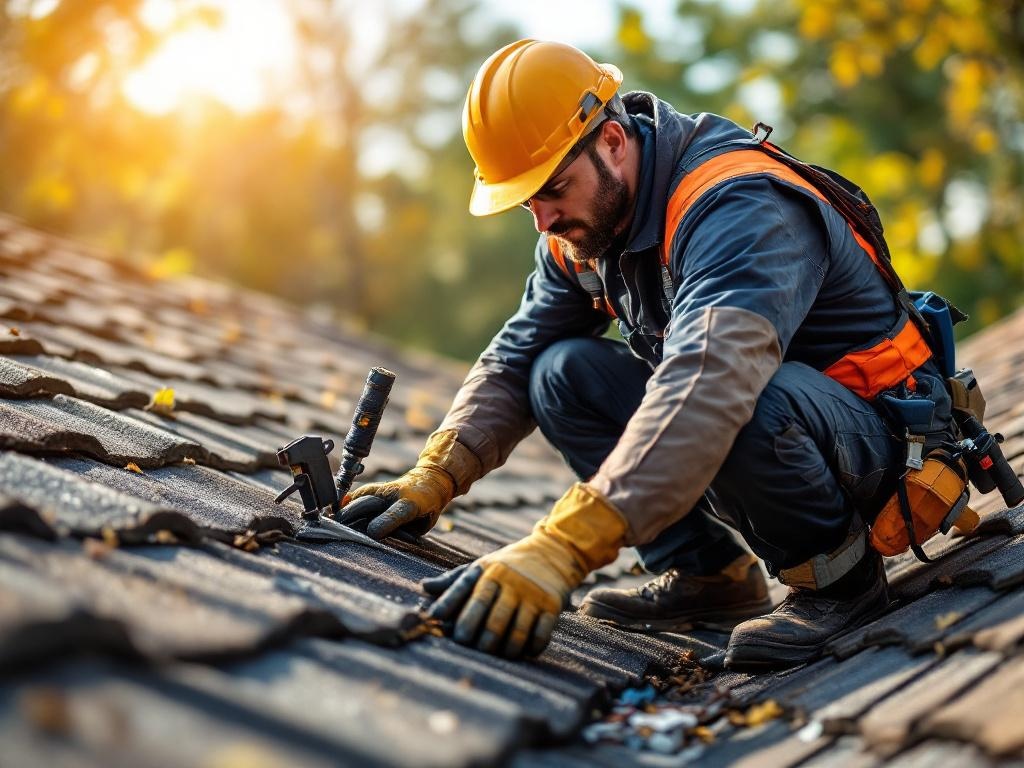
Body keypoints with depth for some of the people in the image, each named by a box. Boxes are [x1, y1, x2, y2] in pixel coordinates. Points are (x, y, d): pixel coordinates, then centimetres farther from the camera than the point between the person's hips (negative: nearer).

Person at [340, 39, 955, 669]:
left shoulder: (738, 206, -30)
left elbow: (709, 384, -46)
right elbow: (516, 358, 2)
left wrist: (563, 547, -54)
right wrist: (434, 477, -16)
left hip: (877, 431, -8)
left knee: (743, 402, -39)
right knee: (562, 375, -7)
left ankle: (840, 573, -10)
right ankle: (708, 572, 0)